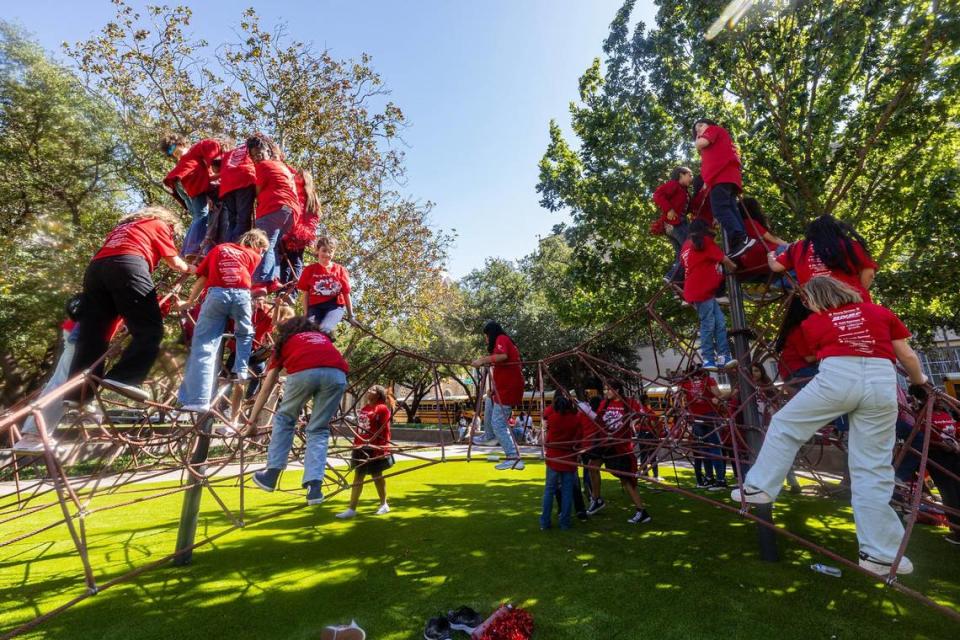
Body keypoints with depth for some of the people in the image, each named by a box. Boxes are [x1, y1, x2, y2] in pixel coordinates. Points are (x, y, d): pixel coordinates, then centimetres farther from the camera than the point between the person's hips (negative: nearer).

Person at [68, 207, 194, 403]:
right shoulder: (160, 224, 22)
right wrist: (190, 269, 39)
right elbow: (174, 263, 18)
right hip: (128, 265, -7)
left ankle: (77, 396, 1)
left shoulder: (123, 226, 39)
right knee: (150, 330, -9)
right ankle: (123, 379, -24)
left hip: (95, 268, 7)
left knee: (92, 336, 5)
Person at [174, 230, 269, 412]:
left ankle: (197, 400, -4)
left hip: (216, 294, 1)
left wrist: (190, 301, 32)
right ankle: (241, 371, 17)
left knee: (204, 346, 0)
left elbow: (202, 278, 23)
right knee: (244, 334, 29)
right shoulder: (254, 256, 23)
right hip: (241, 295, 0)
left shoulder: (218, 249, 27)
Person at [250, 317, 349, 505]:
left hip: (303, 371, -1)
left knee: (284, 419, 25)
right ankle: (314, 486, 7)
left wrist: (252, 420, 47)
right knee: (319, 430, 16)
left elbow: (265, 389, 37)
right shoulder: (323, 336, 39)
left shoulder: (284, 342, 34)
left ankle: (271, 473, 25)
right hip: (337, 374, 2)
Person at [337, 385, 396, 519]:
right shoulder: (365, 408, 11)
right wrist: (356, 443, 13)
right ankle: (352, 509, 15)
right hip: (361, 447, 7)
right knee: (358, 476, 9)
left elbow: (385, 431, -15)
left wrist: (382, 447, -19)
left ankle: (384, 505, 25)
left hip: (375, 447, -7)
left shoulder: (382, 408, -12)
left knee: (377, 476, 6)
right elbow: (359, 427, 15)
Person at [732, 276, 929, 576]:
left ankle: (759, 487, 12)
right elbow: (907, 355, 21)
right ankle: (879, 553, 12)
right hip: (882, 384, 4)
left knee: (784, 425, 14)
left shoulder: (812, 323, 15)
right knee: (874, 468, 7)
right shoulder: (881, 312, 21)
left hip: (836, 378, -3)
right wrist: (918, 381, 38)